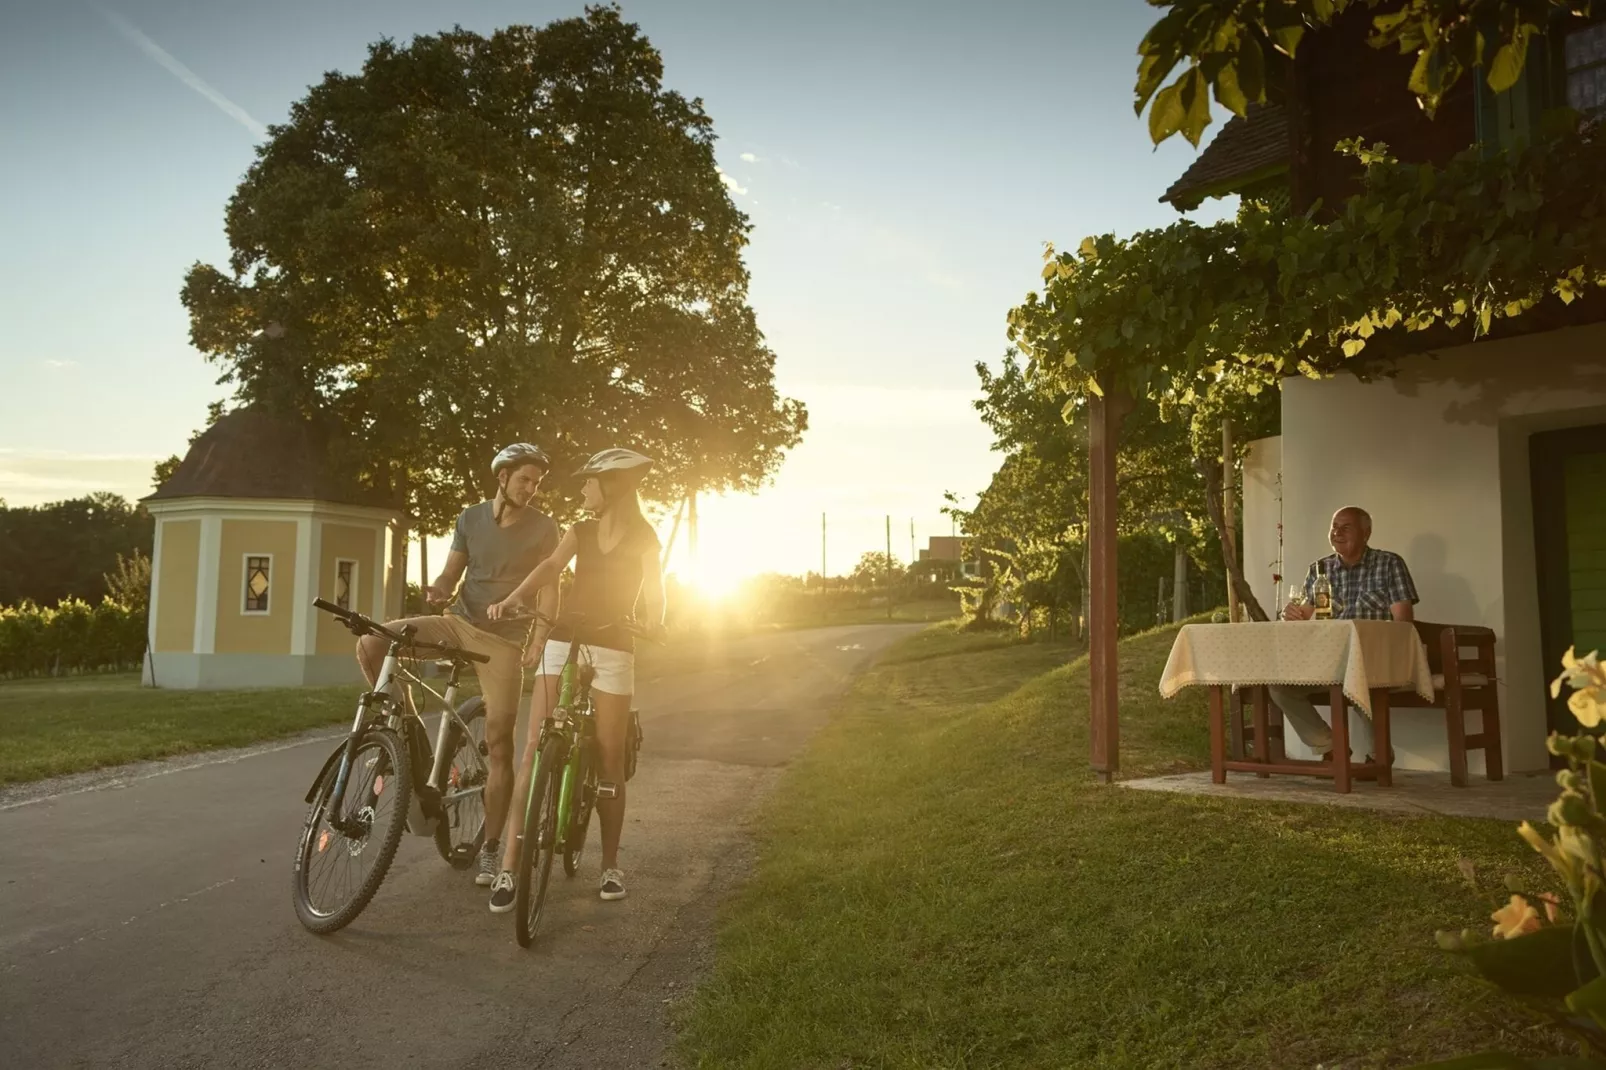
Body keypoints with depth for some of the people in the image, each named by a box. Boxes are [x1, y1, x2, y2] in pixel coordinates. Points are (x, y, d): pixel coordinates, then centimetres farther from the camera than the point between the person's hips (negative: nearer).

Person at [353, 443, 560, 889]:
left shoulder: (543, 529, -4)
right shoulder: (471, 518, 6)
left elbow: (548, 590, -7)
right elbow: (452, 572, 8)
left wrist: (538, 646, -19)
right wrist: (438, 588, -16)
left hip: (504, 640, -3)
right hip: (459, 622, 3)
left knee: (498, 744, -5)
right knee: (371, 642, -18)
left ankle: (490, 849, 7)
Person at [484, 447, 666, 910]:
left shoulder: (644, 538, 4)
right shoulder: (580, 532, 11)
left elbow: (653, 593, -3)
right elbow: (551, 567, -6)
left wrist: (654, 623, -25)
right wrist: (513, 599, -24)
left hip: (612, 651, -2)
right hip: (562, 643, 3)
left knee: (609, 762, 0)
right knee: (534, 753, -6)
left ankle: (611, 864, 17)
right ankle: (509, 869, -5)